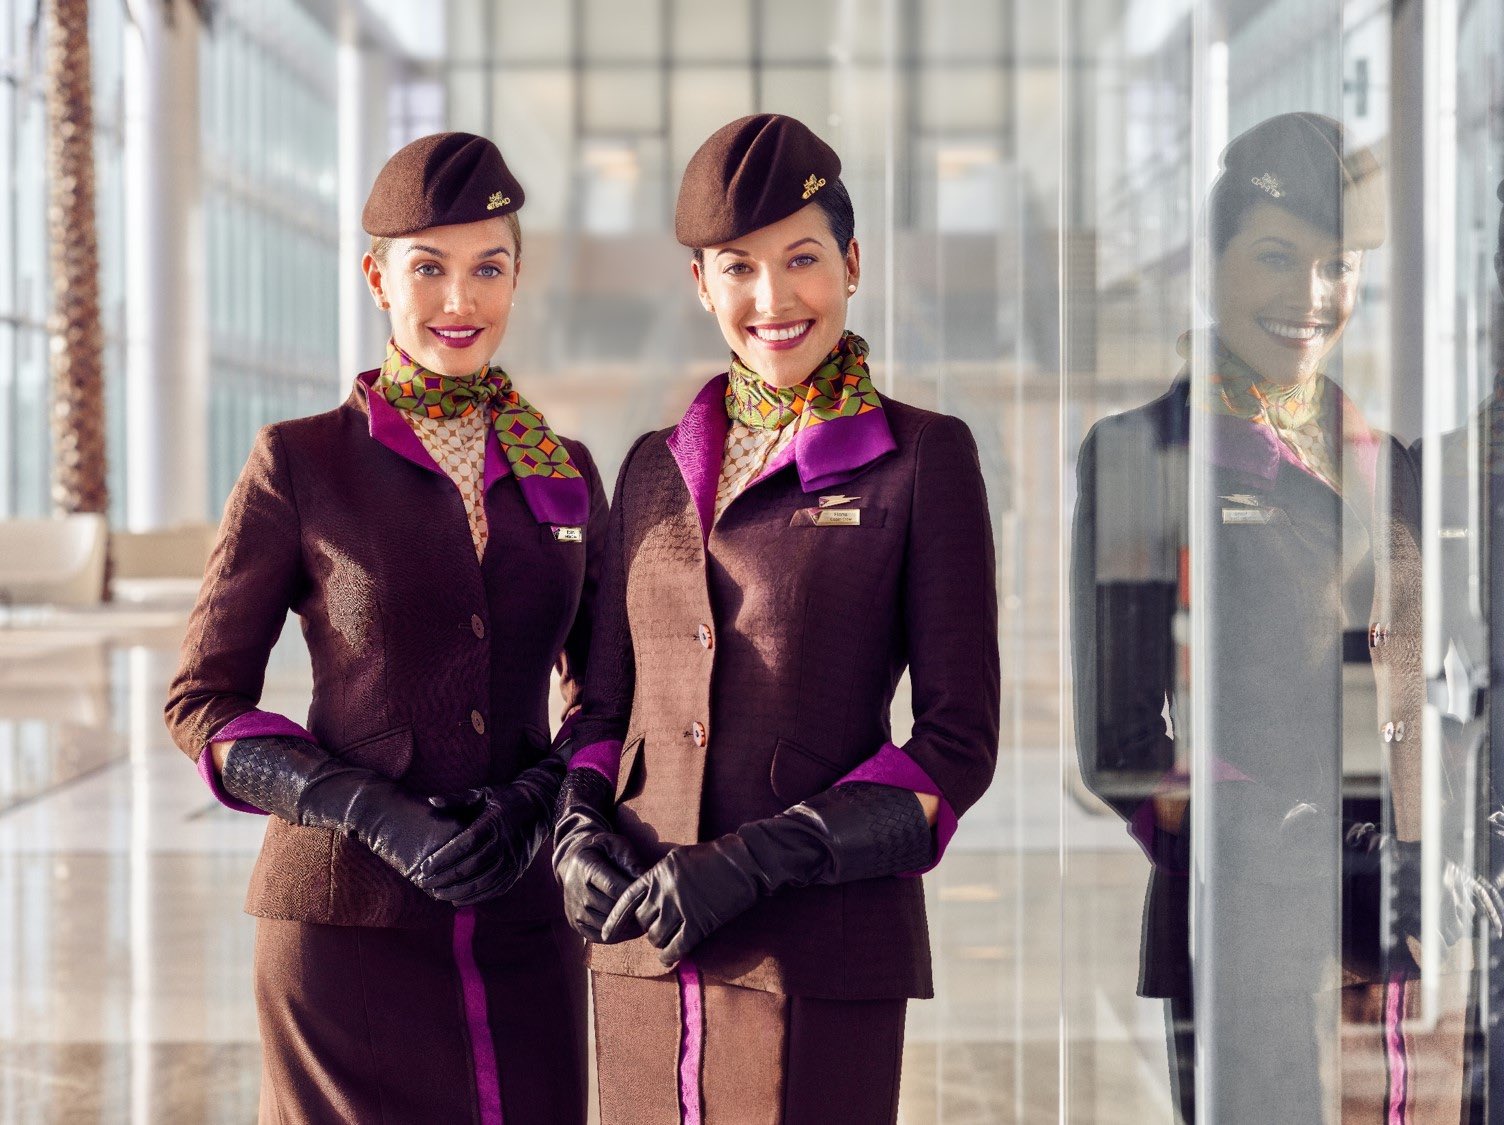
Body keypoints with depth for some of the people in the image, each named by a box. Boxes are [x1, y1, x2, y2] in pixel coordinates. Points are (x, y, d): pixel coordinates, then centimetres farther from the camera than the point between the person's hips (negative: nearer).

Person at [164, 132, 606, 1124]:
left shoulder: (567, 474, 8)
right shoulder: (299, 463, -1)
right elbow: (203, 704, 0)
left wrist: (540, 798, -7)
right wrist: (378, 815, -13)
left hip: (523, 920, 3)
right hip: (348, 919, -3)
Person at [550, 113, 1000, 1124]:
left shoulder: (922, 457, -1)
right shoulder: (658, 468, 13)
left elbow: (959, 739, -4)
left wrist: (753, 862, -13)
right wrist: (580, 833, -3)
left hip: (819, 950, -4)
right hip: (646, 939, 4)